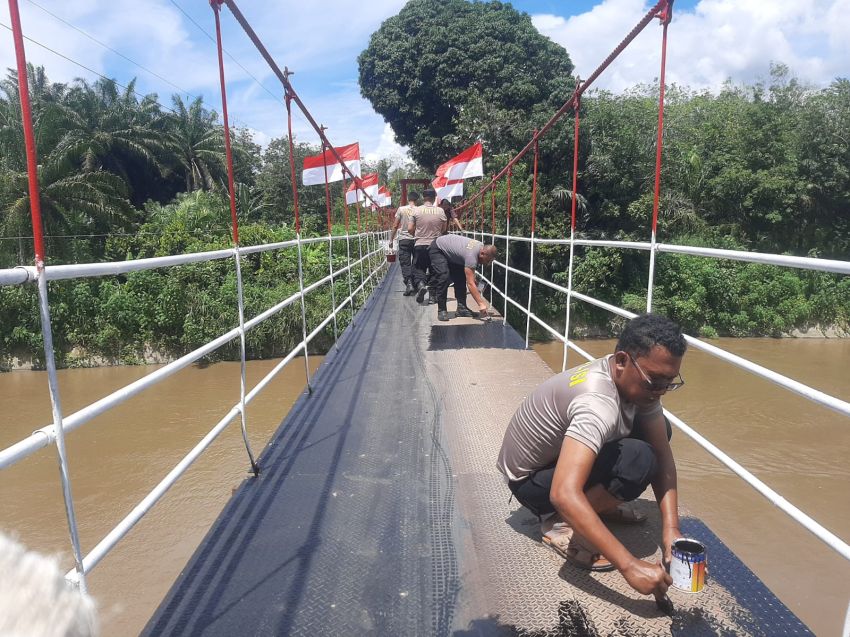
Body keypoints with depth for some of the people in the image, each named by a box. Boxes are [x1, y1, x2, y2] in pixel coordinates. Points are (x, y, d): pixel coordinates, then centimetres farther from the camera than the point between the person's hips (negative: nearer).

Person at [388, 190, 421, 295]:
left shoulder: (401, 209, -3)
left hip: (404, 239, -1)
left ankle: (409, 284, -16)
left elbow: (395, 226, -1)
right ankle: (415, 285, 16)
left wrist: (391, 239, 8)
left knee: (405, 263, -1)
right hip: (416, 239, 1)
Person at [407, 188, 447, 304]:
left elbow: (410, 229, -3)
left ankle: (420, 284, -18)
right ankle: (432, 295, 13)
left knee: (418, 269, 10)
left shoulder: (417, 210, -5)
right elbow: (443, 230, 5)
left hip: (420, 245, -1)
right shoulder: (440, 211, -3)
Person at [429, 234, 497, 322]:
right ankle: (441, 310, -17)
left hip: (449, 251, 9)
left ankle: (461, 308, 1)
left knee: (461, 277, 0)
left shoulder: (482, 247, -11)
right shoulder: (471, 255, -38)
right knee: (443, 278, -24)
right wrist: (481, 304, -43)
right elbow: (470, 284, -41)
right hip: (437, 249, -9)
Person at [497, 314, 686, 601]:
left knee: (659, 429, 4)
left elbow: (663, 455, -8)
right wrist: (629, 565, -47)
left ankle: (600, 500, 12)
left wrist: (670, 529, -19)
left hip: (559, 449, 8)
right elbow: (564, 494, -47)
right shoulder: (598, 402, -38)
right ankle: (560, 524, -11)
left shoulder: (641, 380, -11)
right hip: (529, 479, -8)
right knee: (638, 459, -28)